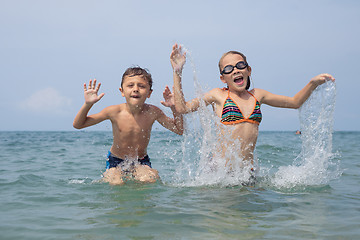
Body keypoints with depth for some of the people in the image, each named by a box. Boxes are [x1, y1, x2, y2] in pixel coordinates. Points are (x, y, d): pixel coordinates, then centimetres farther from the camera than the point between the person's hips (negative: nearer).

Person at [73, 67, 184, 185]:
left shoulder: (152, 112, -15)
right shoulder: (114, 112, -17)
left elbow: (179, 130, -6)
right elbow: (78, 125, -11)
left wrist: (174, 107, -20)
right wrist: (88, 104, -27)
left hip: (141, 162, 0)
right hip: (116, 162, 0)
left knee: (149, 180, -28)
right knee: (115, 183, -26)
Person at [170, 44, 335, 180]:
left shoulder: (257, 95, 14)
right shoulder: (219, 95, 5)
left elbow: (295, 102, 24)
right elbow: (182, 108, 1)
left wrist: (313, 83, 10)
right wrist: (178, 72, -2)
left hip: (248, 171, 4)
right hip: (220, 170, -4)